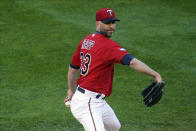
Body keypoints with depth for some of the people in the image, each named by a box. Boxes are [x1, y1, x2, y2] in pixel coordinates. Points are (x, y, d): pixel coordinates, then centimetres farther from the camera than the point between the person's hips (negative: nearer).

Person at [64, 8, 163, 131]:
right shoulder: (108, 45, -19)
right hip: (87, 103, -11)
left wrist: (71, 89, 36)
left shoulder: (85, 41, 10)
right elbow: (132, 61, -32)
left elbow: (73, 67, 22)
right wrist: (155, 75, -38)